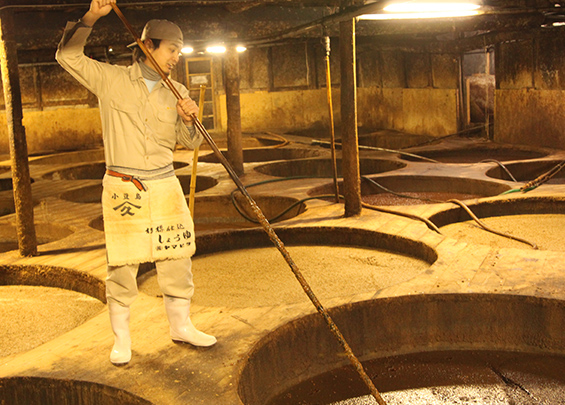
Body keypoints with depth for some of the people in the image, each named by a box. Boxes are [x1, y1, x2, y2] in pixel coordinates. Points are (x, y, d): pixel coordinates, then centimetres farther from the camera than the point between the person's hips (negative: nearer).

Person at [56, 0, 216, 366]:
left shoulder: (177, 93, 7)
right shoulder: (111, 79, -1)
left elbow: (190, 142, 9)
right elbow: (68, 56, 1)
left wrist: (189, 121, -13)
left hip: (165, 187, 3)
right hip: (123, 189, -3)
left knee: (177, 260, 8)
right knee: (122, 267, 1)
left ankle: (181, 325, 27)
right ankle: (122, 339, 18)